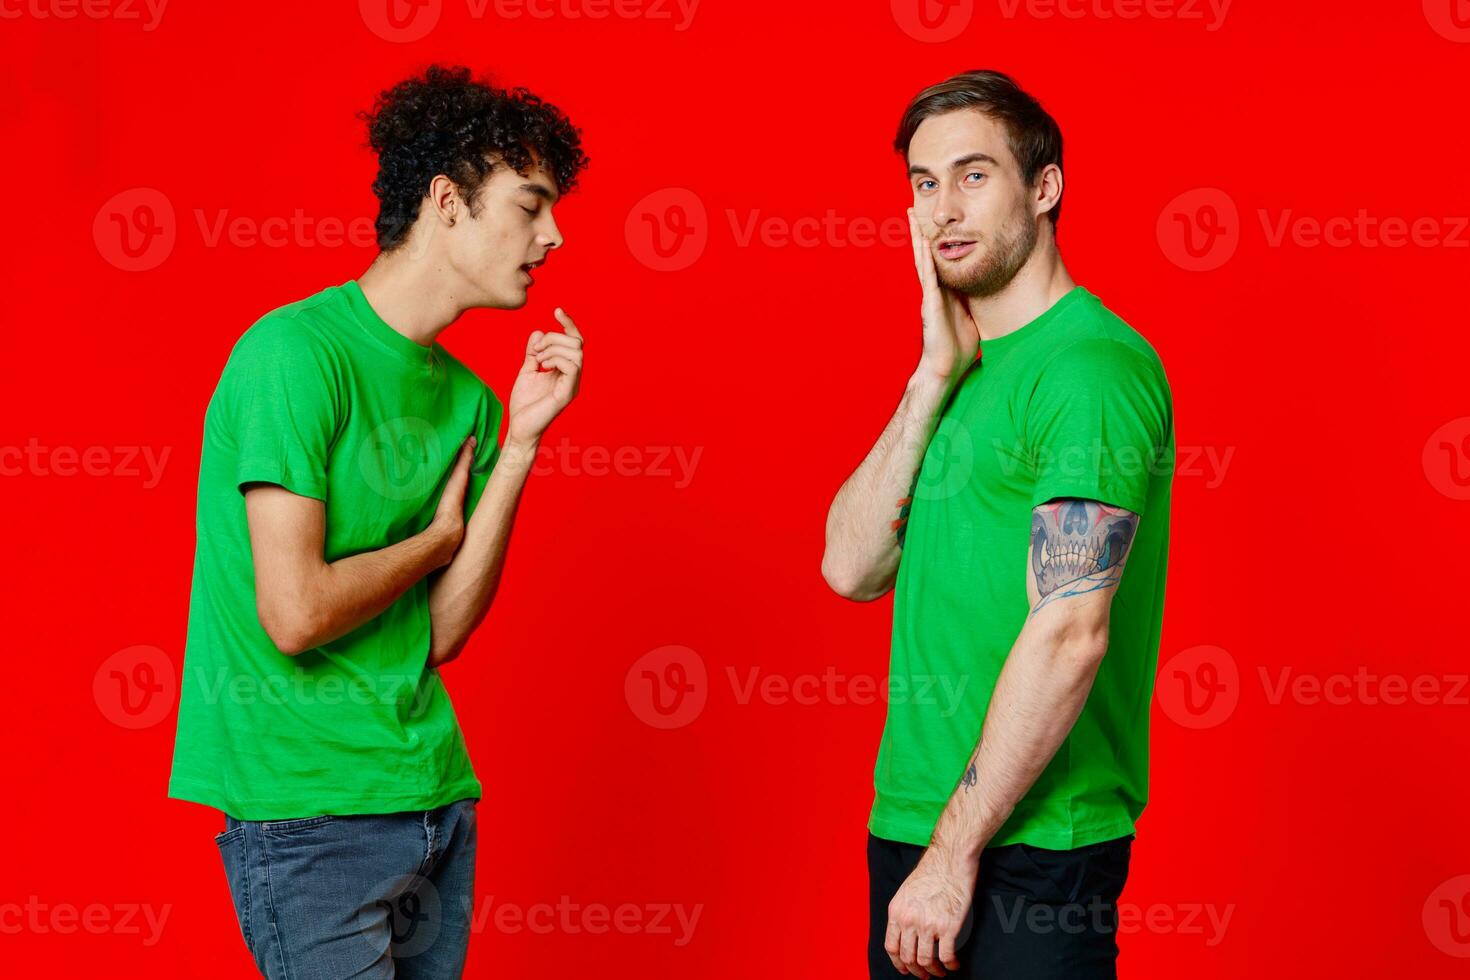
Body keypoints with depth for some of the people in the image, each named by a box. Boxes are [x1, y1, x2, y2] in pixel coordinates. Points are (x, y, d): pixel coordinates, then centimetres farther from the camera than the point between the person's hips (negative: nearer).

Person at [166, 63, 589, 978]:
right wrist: (438, 537, -4)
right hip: (308, 805, -8)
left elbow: (441, 634, 4)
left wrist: (520, 441, -1)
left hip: (433, 797, 8)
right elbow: (296, 614, -21)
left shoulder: (465, 395, 10)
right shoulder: (297, 351, -14)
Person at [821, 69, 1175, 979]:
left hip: (1030, 843, -8)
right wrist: (935, 377, -3)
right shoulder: (962, 367, 12)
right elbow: (852, 569, 3)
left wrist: (955, 854, -20)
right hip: (910, 821, 8)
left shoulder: (1091, 365, -14)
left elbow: (1069, 632, -20)